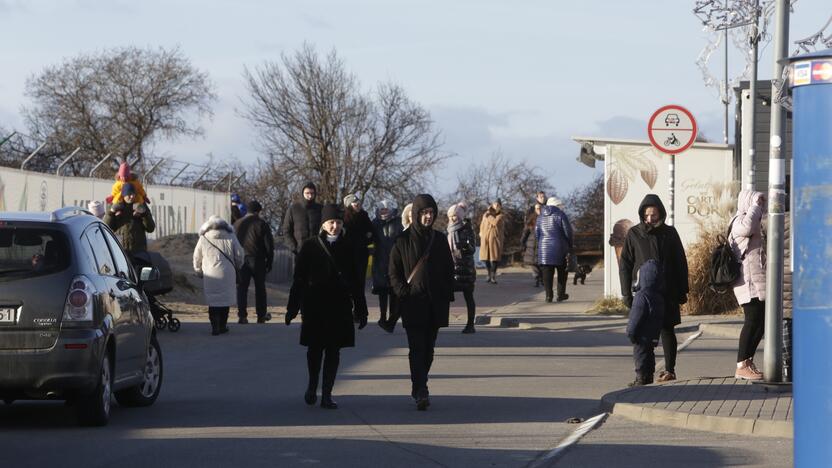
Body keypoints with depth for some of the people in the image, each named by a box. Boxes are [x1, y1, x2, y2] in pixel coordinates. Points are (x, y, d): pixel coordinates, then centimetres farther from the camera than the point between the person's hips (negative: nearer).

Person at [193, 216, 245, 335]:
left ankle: (215, 327, -4)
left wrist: (199, 273, 25)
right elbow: (240, 255, 7)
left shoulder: (203, 239, 3)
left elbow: (197, 258, 9)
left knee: (213, 301, 4)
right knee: (225, 299, 11)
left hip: (210, 276, 0)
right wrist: (236, 267, 27)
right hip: (227, 275, 0)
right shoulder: (231, 238, 2)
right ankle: (222, 325, 15)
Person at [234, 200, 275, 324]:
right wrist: (269, 262, 4)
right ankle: (261, 316, 16)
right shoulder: (262, 225, -5)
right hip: (257, 261, -2)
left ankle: (242, 316, -5)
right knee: (260, 288, 10)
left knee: (242, 288, 3)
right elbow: (269, 245, -5)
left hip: (241, 261, 2)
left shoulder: (237, 224, 6)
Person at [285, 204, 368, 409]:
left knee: (334, 350, 1)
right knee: (315, 348, 4)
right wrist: (292, 308, -3)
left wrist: (361, 310, 8)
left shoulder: (348, 248, 5)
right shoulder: (310, 247, -1)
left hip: (340, 307, 2)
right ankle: (312, 386, 27)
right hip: (315, 307, -1)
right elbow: (299, 279, 0)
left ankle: (327, 394, 6)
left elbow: (356, 282, 9)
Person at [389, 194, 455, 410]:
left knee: (428, 348, 8)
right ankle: (420, 392, -19)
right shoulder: (404, 240, -1)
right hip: (413, 303, -4)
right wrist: (403, 293, -10)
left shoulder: (439, 239, 9)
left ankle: (419, 386, 21)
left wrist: (447, 296, 6)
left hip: (435, 303, 4)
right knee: (417, 348, -12)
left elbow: (449, 269, 13)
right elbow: (394, 271, 1)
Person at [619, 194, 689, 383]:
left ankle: (669, 370, 10)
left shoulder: (669, 233, 5)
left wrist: (682, 291, 5)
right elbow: (624, 265, 3)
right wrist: (627, 293, -3)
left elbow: (681, 263, 9)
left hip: (667, 293, 0)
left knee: (667, 329, 3)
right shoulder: (634, 234, 2)